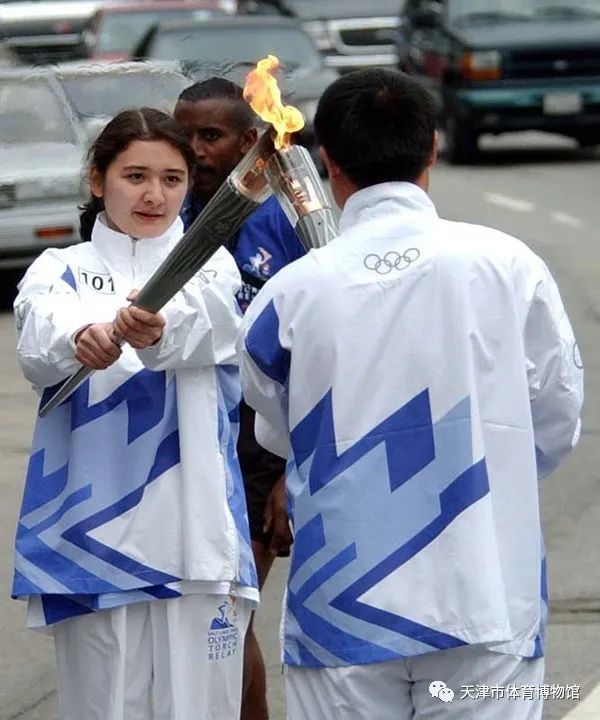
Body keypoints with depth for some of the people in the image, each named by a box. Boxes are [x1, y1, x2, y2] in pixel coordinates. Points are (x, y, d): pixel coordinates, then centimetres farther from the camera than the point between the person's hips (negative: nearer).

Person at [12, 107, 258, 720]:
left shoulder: (210, 269, 6)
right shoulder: (59, 273, 8)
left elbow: (201, 329, -19)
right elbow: (39, 346, -16)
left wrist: (156, 330, -43)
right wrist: (81, 340, -41)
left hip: (195, 534, 0)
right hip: (90, 536, 1)